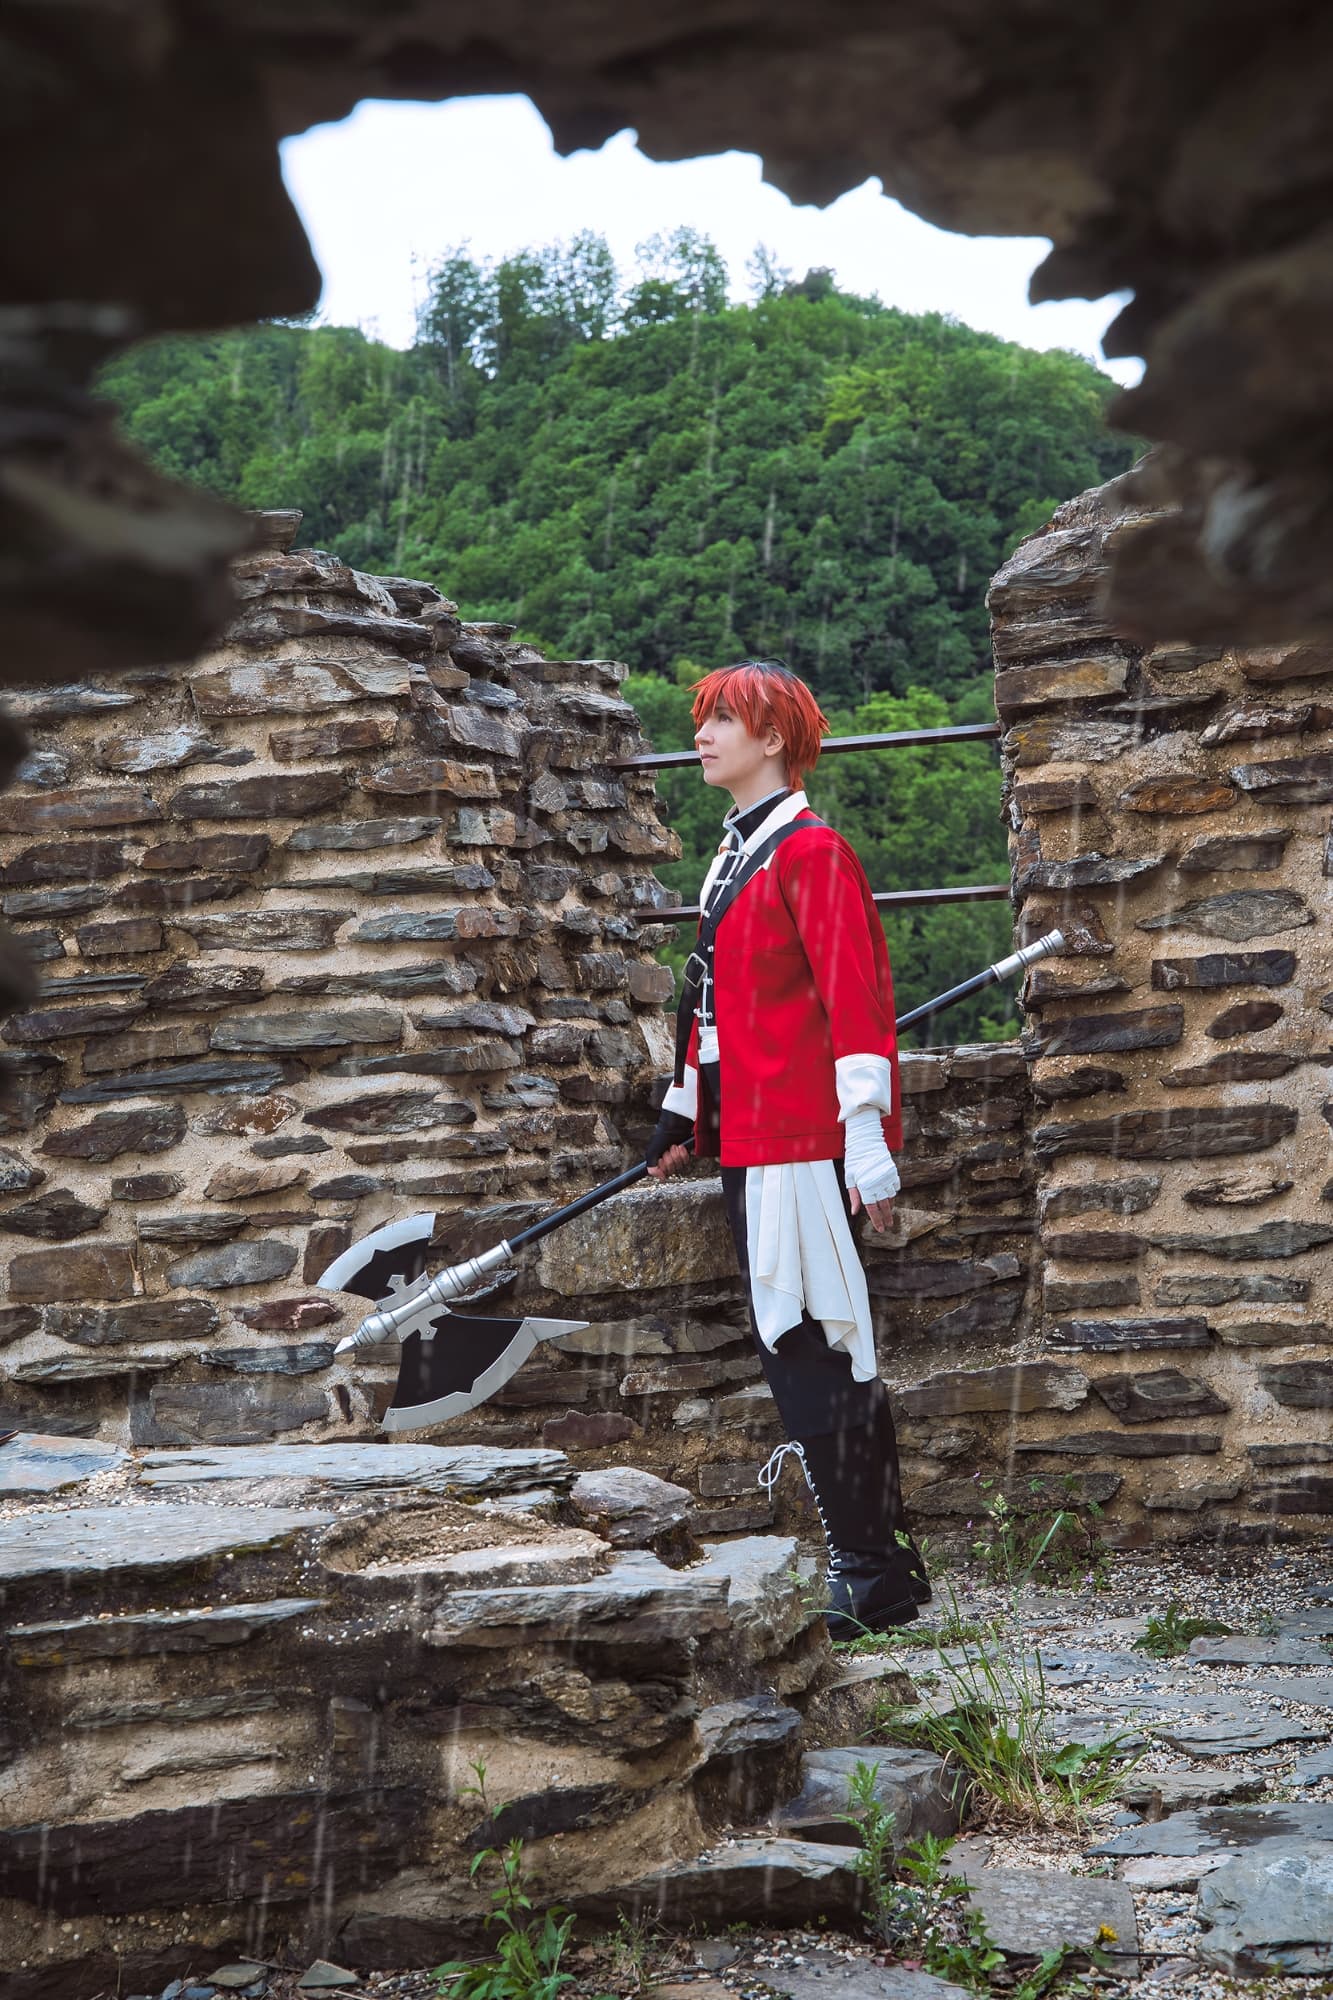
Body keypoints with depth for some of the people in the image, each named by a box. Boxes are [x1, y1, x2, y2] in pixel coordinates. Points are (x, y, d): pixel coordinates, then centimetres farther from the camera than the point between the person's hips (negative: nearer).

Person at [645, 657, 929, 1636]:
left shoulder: (811, 851, -11)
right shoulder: (738, 852, 17)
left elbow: (855, 1003, -16)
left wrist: (869, 1150, -20)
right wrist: (683, 1115, 25)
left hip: (800, 1149, -10)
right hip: (748, 1141, 10)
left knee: (814, 1358, -7)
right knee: (808, 1356, 13)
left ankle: (874, 1578, 1)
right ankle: (883, 1564, 22)